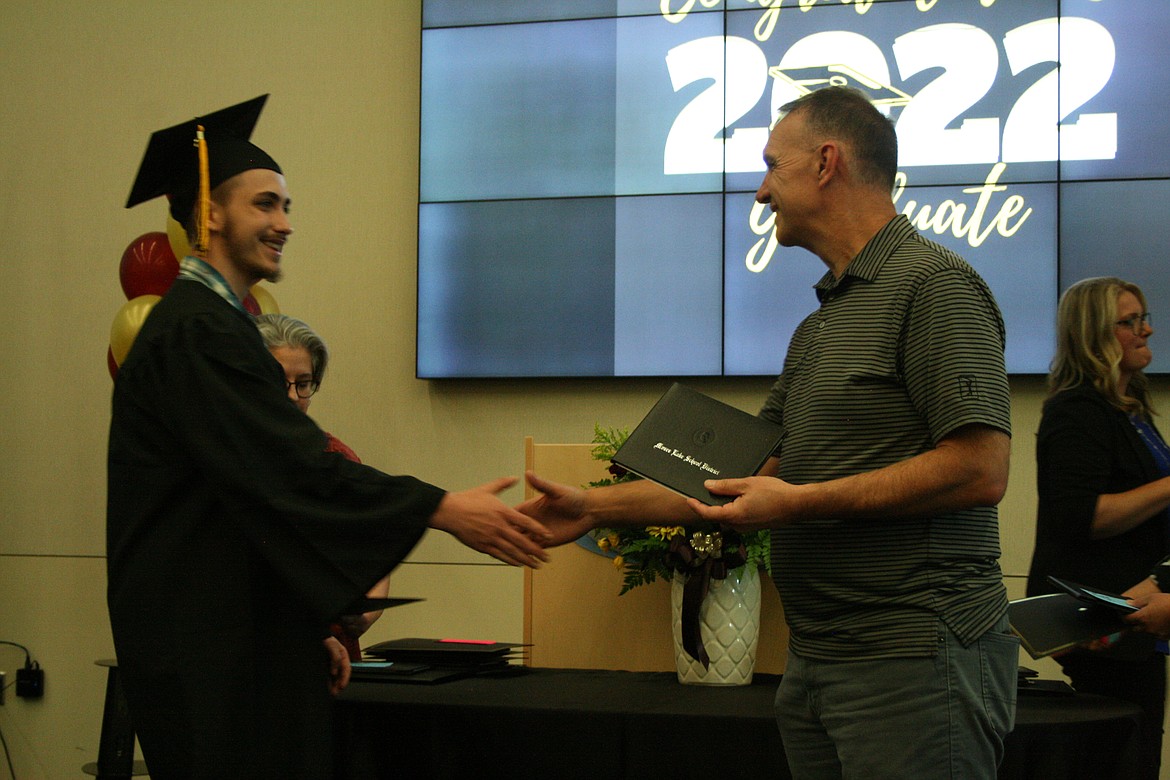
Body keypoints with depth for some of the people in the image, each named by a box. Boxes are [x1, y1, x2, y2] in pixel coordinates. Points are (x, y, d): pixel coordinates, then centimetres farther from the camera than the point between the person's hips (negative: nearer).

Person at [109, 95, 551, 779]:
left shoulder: (209, 322, 18)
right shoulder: (196, 331, -15)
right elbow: (291, 468, -25)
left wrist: (314, 620, 16)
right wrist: (443, 511, -26)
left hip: (240, 638, 10)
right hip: (208, 652, -10)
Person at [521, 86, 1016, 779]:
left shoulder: (933, 283, -10)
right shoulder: (820, 325, 21)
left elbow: (980, 471, -19)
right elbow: (742, 475, 22)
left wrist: (801, 502, -15)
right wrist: (594, 508, 17)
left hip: (914, 660, -9)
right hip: (816, 661, 9)